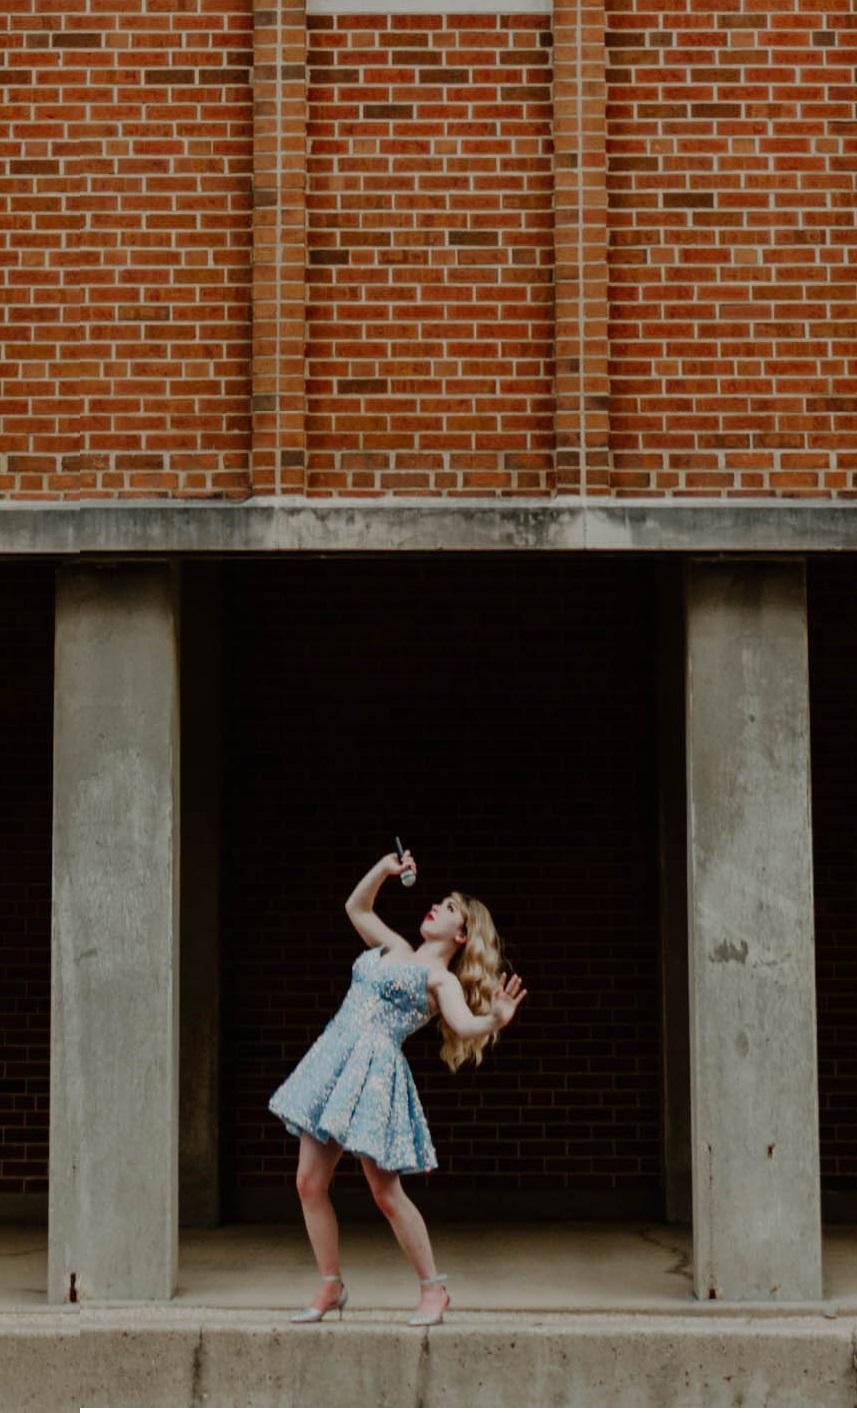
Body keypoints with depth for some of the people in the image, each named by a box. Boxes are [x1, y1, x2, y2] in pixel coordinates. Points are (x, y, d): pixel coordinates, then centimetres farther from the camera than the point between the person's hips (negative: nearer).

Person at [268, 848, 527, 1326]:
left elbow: (465, 1024, -19)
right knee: (310, 1184, 5)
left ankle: (434, 1289, 9)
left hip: (376, 1072, -7)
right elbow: (357, 906, 32)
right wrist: (384, 869, 19)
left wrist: (495, 1020, -40)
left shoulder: (441, 979, -1)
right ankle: (331, 1288, 16)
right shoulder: (395, 951, 19)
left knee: (387, 1194, -6)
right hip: (332, 1063, 7)